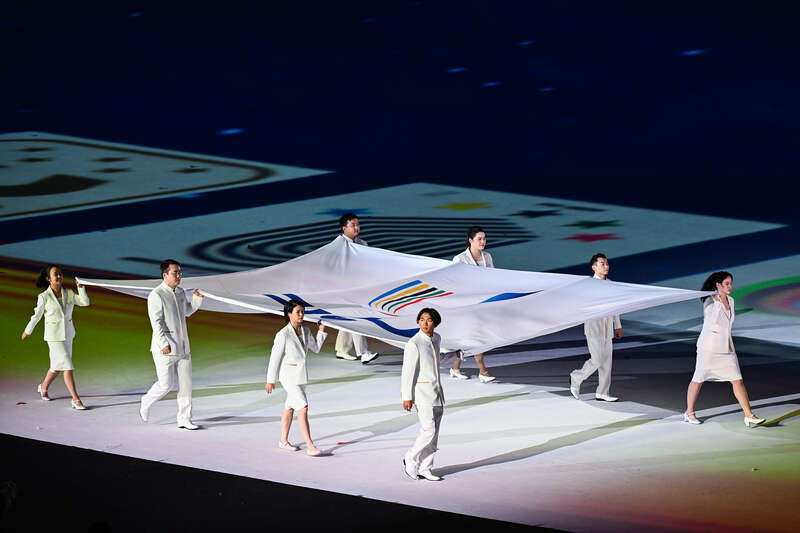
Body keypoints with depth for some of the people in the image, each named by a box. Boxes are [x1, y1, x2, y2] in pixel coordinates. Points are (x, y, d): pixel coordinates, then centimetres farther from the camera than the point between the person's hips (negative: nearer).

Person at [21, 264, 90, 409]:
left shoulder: (69, 293, 1)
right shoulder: (44, 297, -10)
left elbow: (85, 302, -6)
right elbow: (37, 315, 2)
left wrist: (81, 288, -16)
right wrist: (28, 331, 12)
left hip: (68, 335, 6)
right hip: (54, 336, -6)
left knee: (58, 366, 19)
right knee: (68, 367, -12)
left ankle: (44, 387, 46)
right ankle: (76, 401, -11)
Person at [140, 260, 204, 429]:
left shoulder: (180, 292, 11)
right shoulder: (156, 295, -13)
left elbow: (187, 310, 28)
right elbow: (156, 322, -18)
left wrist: (197, 299, 10)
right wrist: (163, 344, -25)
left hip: (182, 347, 7)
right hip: (165, 350, -7)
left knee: (186, 383, 5)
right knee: (166, 384, -4)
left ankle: (184, 419, 11)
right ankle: (146, 402, 25)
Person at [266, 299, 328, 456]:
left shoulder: (306, 331, 3)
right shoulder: (283, 335, -17)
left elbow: (316, 349, 17)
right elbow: (275, 357, -11)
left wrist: (321, 332, 5)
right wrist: (270, 380, -6)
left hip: (302, 374, 7)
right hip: (289, 375, -7)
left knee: (290, 407, 18)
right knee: (303, 407, -15)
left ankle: (283, 441, 31)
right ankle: (310, 446, -15)